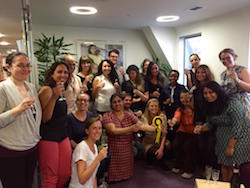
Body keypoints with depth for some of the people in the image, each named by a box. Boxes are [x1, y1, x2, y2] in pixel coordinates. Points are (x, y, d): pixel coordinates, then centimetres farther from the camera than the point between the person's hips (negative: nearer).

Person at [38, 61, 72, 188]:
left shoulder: (61, 90, 11)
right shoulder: (46, 89, -13)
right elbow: (45, 118, -20)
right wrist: (54, 96, -26)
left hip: (63, 136, 8)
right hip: (48, 138, -8)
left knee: (65, 174, 13)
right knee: (50, 178, 5)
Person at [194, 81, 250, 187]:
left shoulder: (232, 103, -20)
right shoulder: (210, 106, 3)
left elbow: (238, 126, -21)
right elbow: (210, 124, 11)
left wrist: (231, 146, -19)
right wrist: (201, 128, -11)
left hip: (241, 135, -6)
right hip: (224, 138, 7)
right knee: (225, 164, 7)